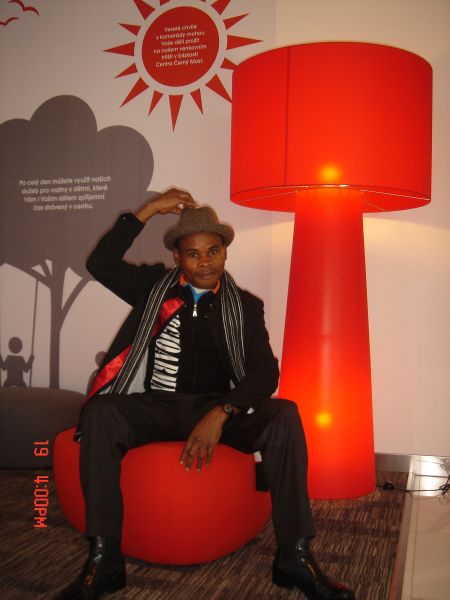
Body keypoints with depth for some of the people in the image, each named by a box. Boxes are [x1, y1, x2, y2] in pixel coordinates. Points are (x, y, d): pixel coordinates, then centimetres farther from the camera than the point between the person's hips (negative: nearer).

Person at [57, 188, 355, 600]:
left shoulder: (245, 306, 9)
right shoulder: (154, 286, 11)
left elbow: (265, 372, -2)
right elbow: (100, 263, -2)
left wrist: (220, 414, -20)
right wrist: (150, 209, -5)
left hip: (220, 407, 0)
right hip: (157, 407, 0)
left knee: (285, 415, -27)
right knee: (99, 412, -30)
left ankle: (294, 558, -20)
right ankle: (103, 562, -25)